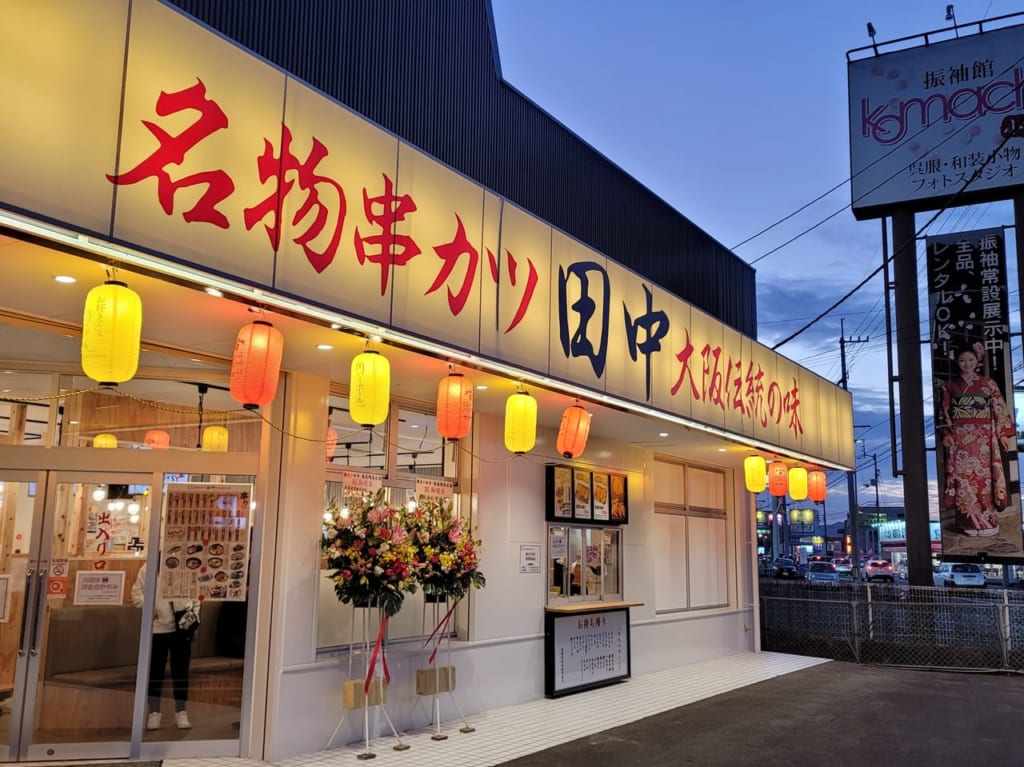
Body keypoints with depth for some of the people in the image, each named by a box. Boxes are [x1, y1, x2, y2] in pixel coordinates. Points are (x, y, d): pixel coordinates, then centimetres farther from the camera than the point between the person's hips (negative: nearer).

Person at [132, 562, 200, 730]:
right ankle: (154, 712, 20)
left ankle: (181, 712, 19)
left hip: (182, 627, 1)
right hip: (156, 628, -1)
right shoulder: (148, 568, -1)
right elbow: (137, 593, 3)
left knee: (181, 671, 8)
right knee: (155, 671, 7)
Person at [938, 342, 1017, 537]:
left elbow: (1000, 409, 3)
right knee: (963, 477, -2)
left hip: (983, 438, -1)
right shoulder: (950, 385, 8)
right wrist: (946, 434, -3)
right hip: (959, 438, 1)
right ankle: (970, 522, 4)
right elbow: (945, 413, 8)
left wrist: (1004, 434, -3)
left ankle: (987, 521, 6)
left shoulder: (988, 383, 5)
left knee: (983, 476, -2)